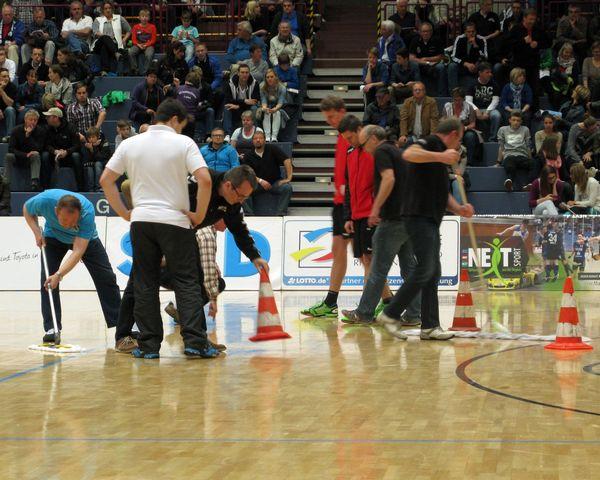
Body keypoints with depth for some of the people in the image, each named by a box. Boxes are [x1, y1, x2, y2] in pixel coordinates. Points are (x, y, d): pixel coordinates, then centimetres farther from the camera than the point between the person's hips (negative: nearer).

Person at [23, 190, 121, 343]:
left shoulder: (88, 211, -43)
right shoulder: (44, 201, -38)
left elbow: (78, 251, -45)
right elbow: (27, 209, -10)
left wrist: (59, 275, -54)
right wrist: (37, 232, -24)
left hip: (85, 239, -1)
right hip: (54, 236, 1)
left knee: (106, 278, -3)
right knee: (47, 280, -15)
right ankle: (51, 328, -10)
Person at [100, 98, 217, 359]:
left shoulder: (130, 144, 8)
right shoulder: (183, 143, -3)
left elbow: (106, 180, 8)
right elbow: (205, 180, -14)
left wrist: (124, 213, 12)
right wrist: (199, 215, -3)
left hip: (141, 220, 3)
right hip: (175, 221, -3)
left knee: (145, 284, 7)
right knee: (187, 282, 1)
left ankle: (149, 345, 6)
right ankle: (195, 342, -8)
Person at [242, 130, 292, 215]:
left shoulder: (272, 148, -1)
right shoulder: (248, 156, 3)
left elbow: (287, 160, -8)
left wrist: (288, 178, -17)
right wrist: (260, 181, -20)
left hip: (275, 182, -1)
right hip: (257, 184, 1)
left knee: (287, 187, -31)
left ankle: (280, 214, -29)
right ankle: (249, 214, -26)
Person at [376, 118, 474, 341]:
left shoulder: (440, 156, 23)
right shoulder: (429, 143, -5)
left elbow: (442, 194, 26)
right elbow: (408, 154, -29)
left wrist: (458, 209, 8)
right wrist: (441, 156, -29)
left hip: (431, 219, 10)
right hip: (419, 216, -10)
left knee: (433, 272, 8)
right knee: (425, 269, -14)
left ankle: (429, 326, 10)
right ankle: (391, 314, -6)